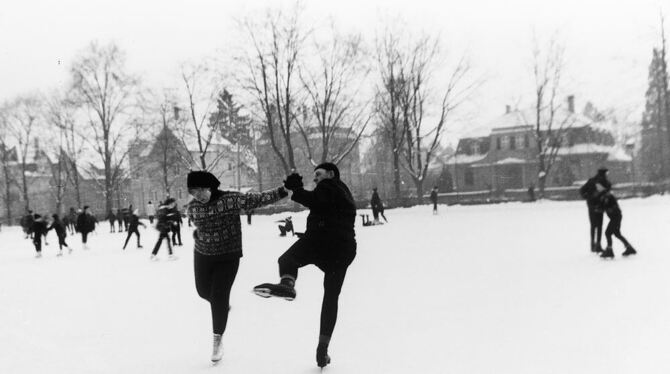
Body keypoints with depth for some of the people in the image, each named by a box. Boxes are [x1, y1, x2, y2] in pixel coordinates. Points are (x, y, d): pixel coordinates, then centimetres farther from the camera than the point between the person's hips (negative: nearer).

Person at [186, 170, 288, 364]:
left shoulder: (230, 199, -22)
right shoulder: (193, 207, -7)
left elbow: (255, 200, -27)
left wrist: (281, 191, -35)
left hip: (228, 257, -4)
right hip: (202, 255, 5)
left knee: (219, 296, -4)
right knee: (203, 291, 16)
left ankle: (217, 340, 15)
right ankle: (223, 305, 51)